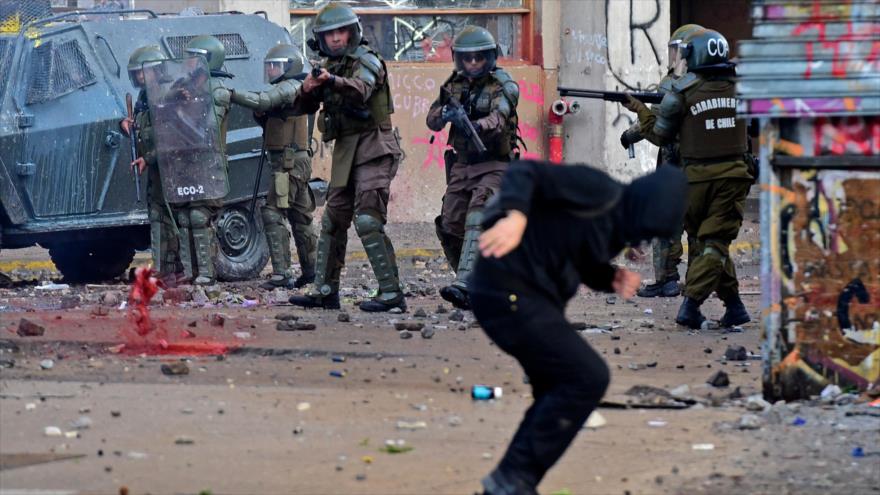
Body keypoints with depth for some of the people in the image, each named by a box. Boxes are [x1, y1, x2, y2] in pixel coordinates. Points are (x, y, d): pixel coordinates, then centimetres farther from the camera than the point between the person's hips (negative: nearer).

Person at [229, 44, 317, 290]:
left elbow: (263, 101, -27)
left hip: (288, 162, -10)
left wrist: (229, 94, -30)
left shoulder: (289, 88, -10)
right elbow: (272, 125, 22)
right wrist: (261, 115, 2)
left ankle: (281, 273, -19)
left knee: (273, 214, -13)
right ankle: (311, 271, 22)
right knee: (300, 217, 16)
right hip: (299, 161, 10)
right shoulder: (291, 90, 21)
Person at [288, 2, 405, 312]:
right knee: (333, 220, 12)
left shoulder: (366, 61, -8)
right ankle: (324, 290, 20)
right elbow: (303, 108, 10)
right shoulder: (328, 65, 15)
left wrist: (333, 81, -50)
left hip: (372, 149, -8)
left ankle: (391, 293, -18)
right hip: (345, 151, 8)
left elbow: (360, 90, -30)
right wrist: (307, 90, -13)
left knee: (368, 221, -17)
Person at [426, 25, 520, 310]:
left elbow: (498, 118, -29)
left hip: (493, 166, -7)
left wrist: (476, 125, -50)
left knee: (477, 223, -24)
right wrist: (444, 114, -23)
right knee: (450, 227, 4)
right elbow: (432, 121, 1)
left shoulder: (503, 86, -11)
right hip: (462, 166, 7)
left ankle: (464, 286, -37)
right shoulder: (455, 84, 8)